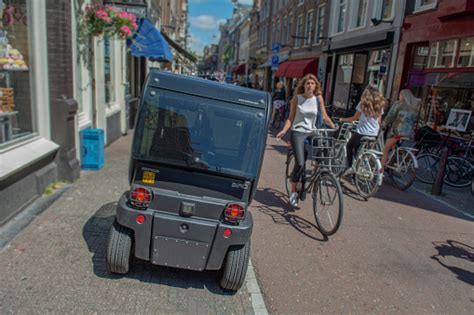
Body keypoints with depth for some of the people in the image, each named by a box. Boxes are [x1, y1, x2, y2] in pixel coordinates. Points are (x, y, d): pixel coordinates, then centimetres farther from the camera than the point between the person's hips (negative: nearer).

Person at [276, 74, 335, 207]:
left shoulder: (318, 98, 4)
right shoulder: (297, 98, -1)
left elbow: (325, 117, 5)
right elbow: (291, 118, -1)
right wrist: (284, 130, -15)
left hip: (311, 132, 4)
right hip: (298, 132, -3)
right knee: (300, 163, -16)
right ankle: (293, 191, 1)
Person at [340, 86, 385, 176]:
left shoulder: (363, 104, -7)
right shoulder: (379, 105, 5)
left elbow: (355, 118, -5)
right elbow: (379, 122, 9)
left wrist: (343, 120, 8)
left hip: (361, 132, -4)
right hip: (374, 134, 5)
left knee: (349, 147, 19)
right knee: (357, 149, 22)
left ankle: (350, 167, 6)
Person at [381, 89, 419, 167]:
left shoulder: (398, 104, -1)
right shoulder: (414, 106, 13)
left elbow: (390, 116, -4)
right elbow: (415, 119, 10)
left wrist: (383, 125, 5)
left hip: (397, 130, -5)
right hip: (409, 133, 5)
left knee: (386, 150, 5)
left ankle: (381, 168, 3)